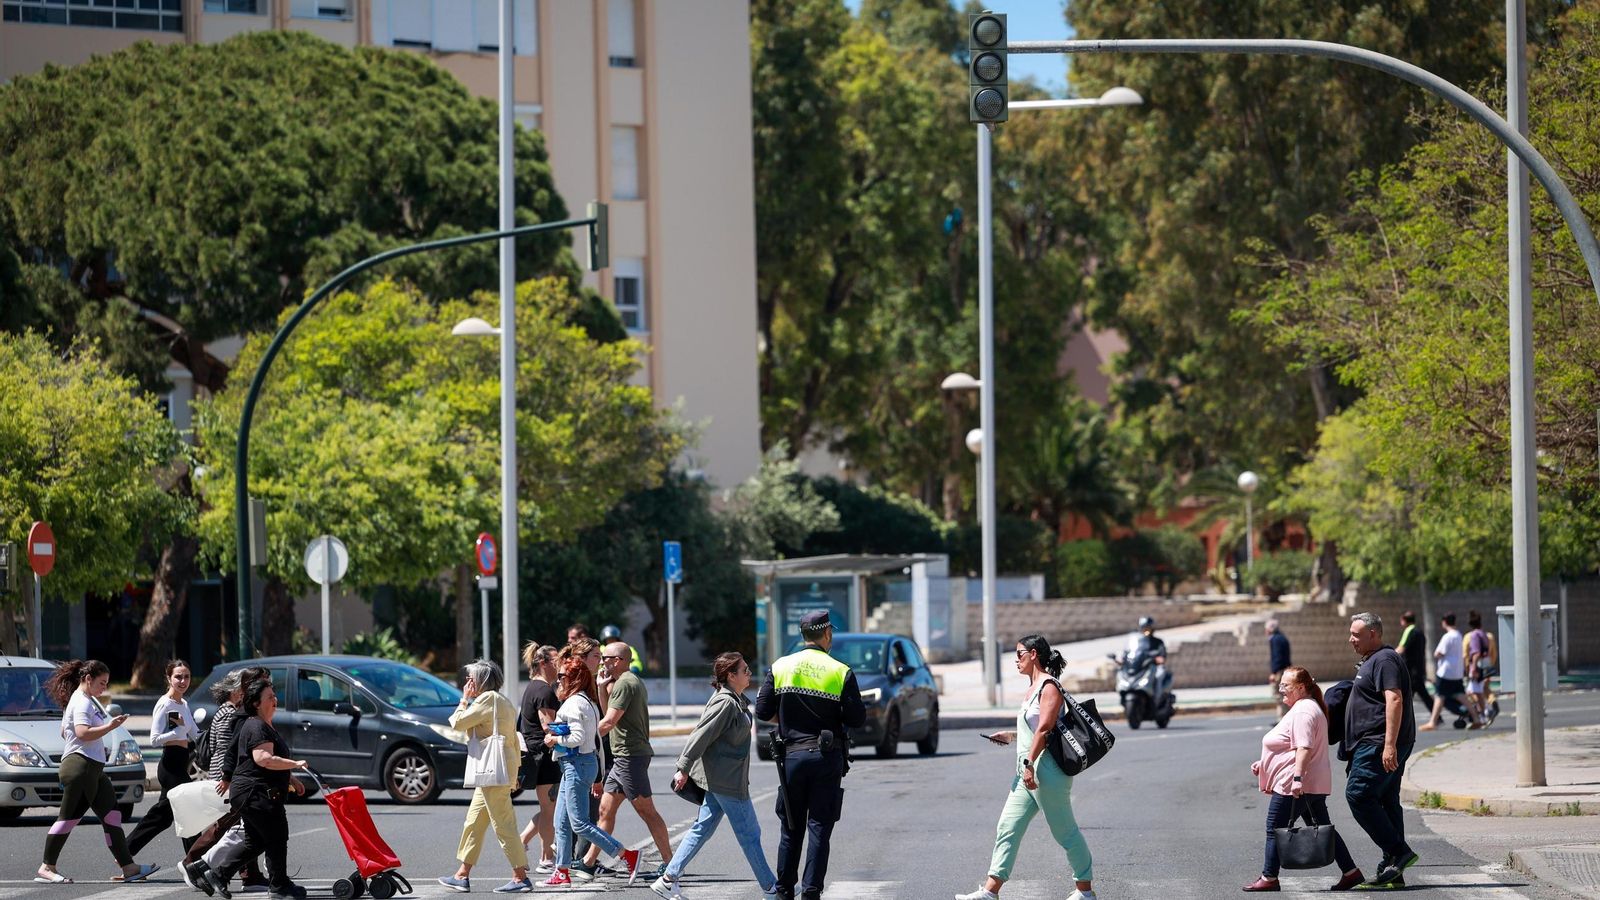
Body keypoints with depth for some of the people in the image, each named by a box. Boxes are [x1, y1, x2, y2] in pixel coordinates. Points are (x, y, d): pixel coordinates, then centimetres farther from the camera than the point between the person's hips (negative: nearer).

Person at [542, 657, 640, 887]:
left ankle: (627, 855, -13)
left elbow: (578, 737, -23)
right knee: (562, 823, 13)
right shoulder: (588, 702, 14)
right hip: (572, 765, 10)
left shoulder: (574, 703, -15)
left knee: (579, 823, -10)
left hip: (578, 763, -10)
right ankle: (562, 872, 17)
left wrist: (556, 739, -9)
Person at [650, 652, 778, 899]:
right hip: (727, 781, -10)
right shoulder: (725, 703, -19)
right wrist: (684, 769, -19)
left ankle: (668, 880, 12)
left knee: (703, 828, 12)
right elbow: (701, 736, -21)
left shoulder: (736, 701, 12)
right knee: (749, 833, 1)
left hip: (718, 777, 10)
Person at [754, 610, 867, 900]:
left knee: (790, 829, 13)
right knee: (819, 828, 1)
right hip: (828, 756, -2)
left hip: (792, 755, 2)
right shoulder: (841, 672, -6)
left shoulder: (780, 667, 1)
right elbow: (857, 718, -8)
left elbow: (763, 711, 1)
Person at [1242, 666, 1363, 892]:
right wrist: (1264, 764, 25)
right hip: (1313, 785, 11)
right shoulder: (1304, 708, 20)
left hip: (1293, 787, -11)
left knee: (1275, 829, -1)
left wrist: (1297, 777, -33)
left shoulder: (1303, 711, -15)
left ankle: (1269, 878, 5)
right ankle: (1350, 872, 9)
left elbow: (1304, 748, -26)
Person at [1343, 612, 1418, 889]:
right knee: (1386, 801, 9)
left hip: (1379, 744, -11)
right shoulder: (1371, 661, 22)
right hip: (1380, 745, 11)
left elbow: (1394, 700, -22)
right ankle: (1394, 873, 9)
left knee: (1358, 795, -15)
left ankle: (1398, 852, -15)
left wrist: (1389, 745, -29)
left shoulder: (1384, 661, -12)